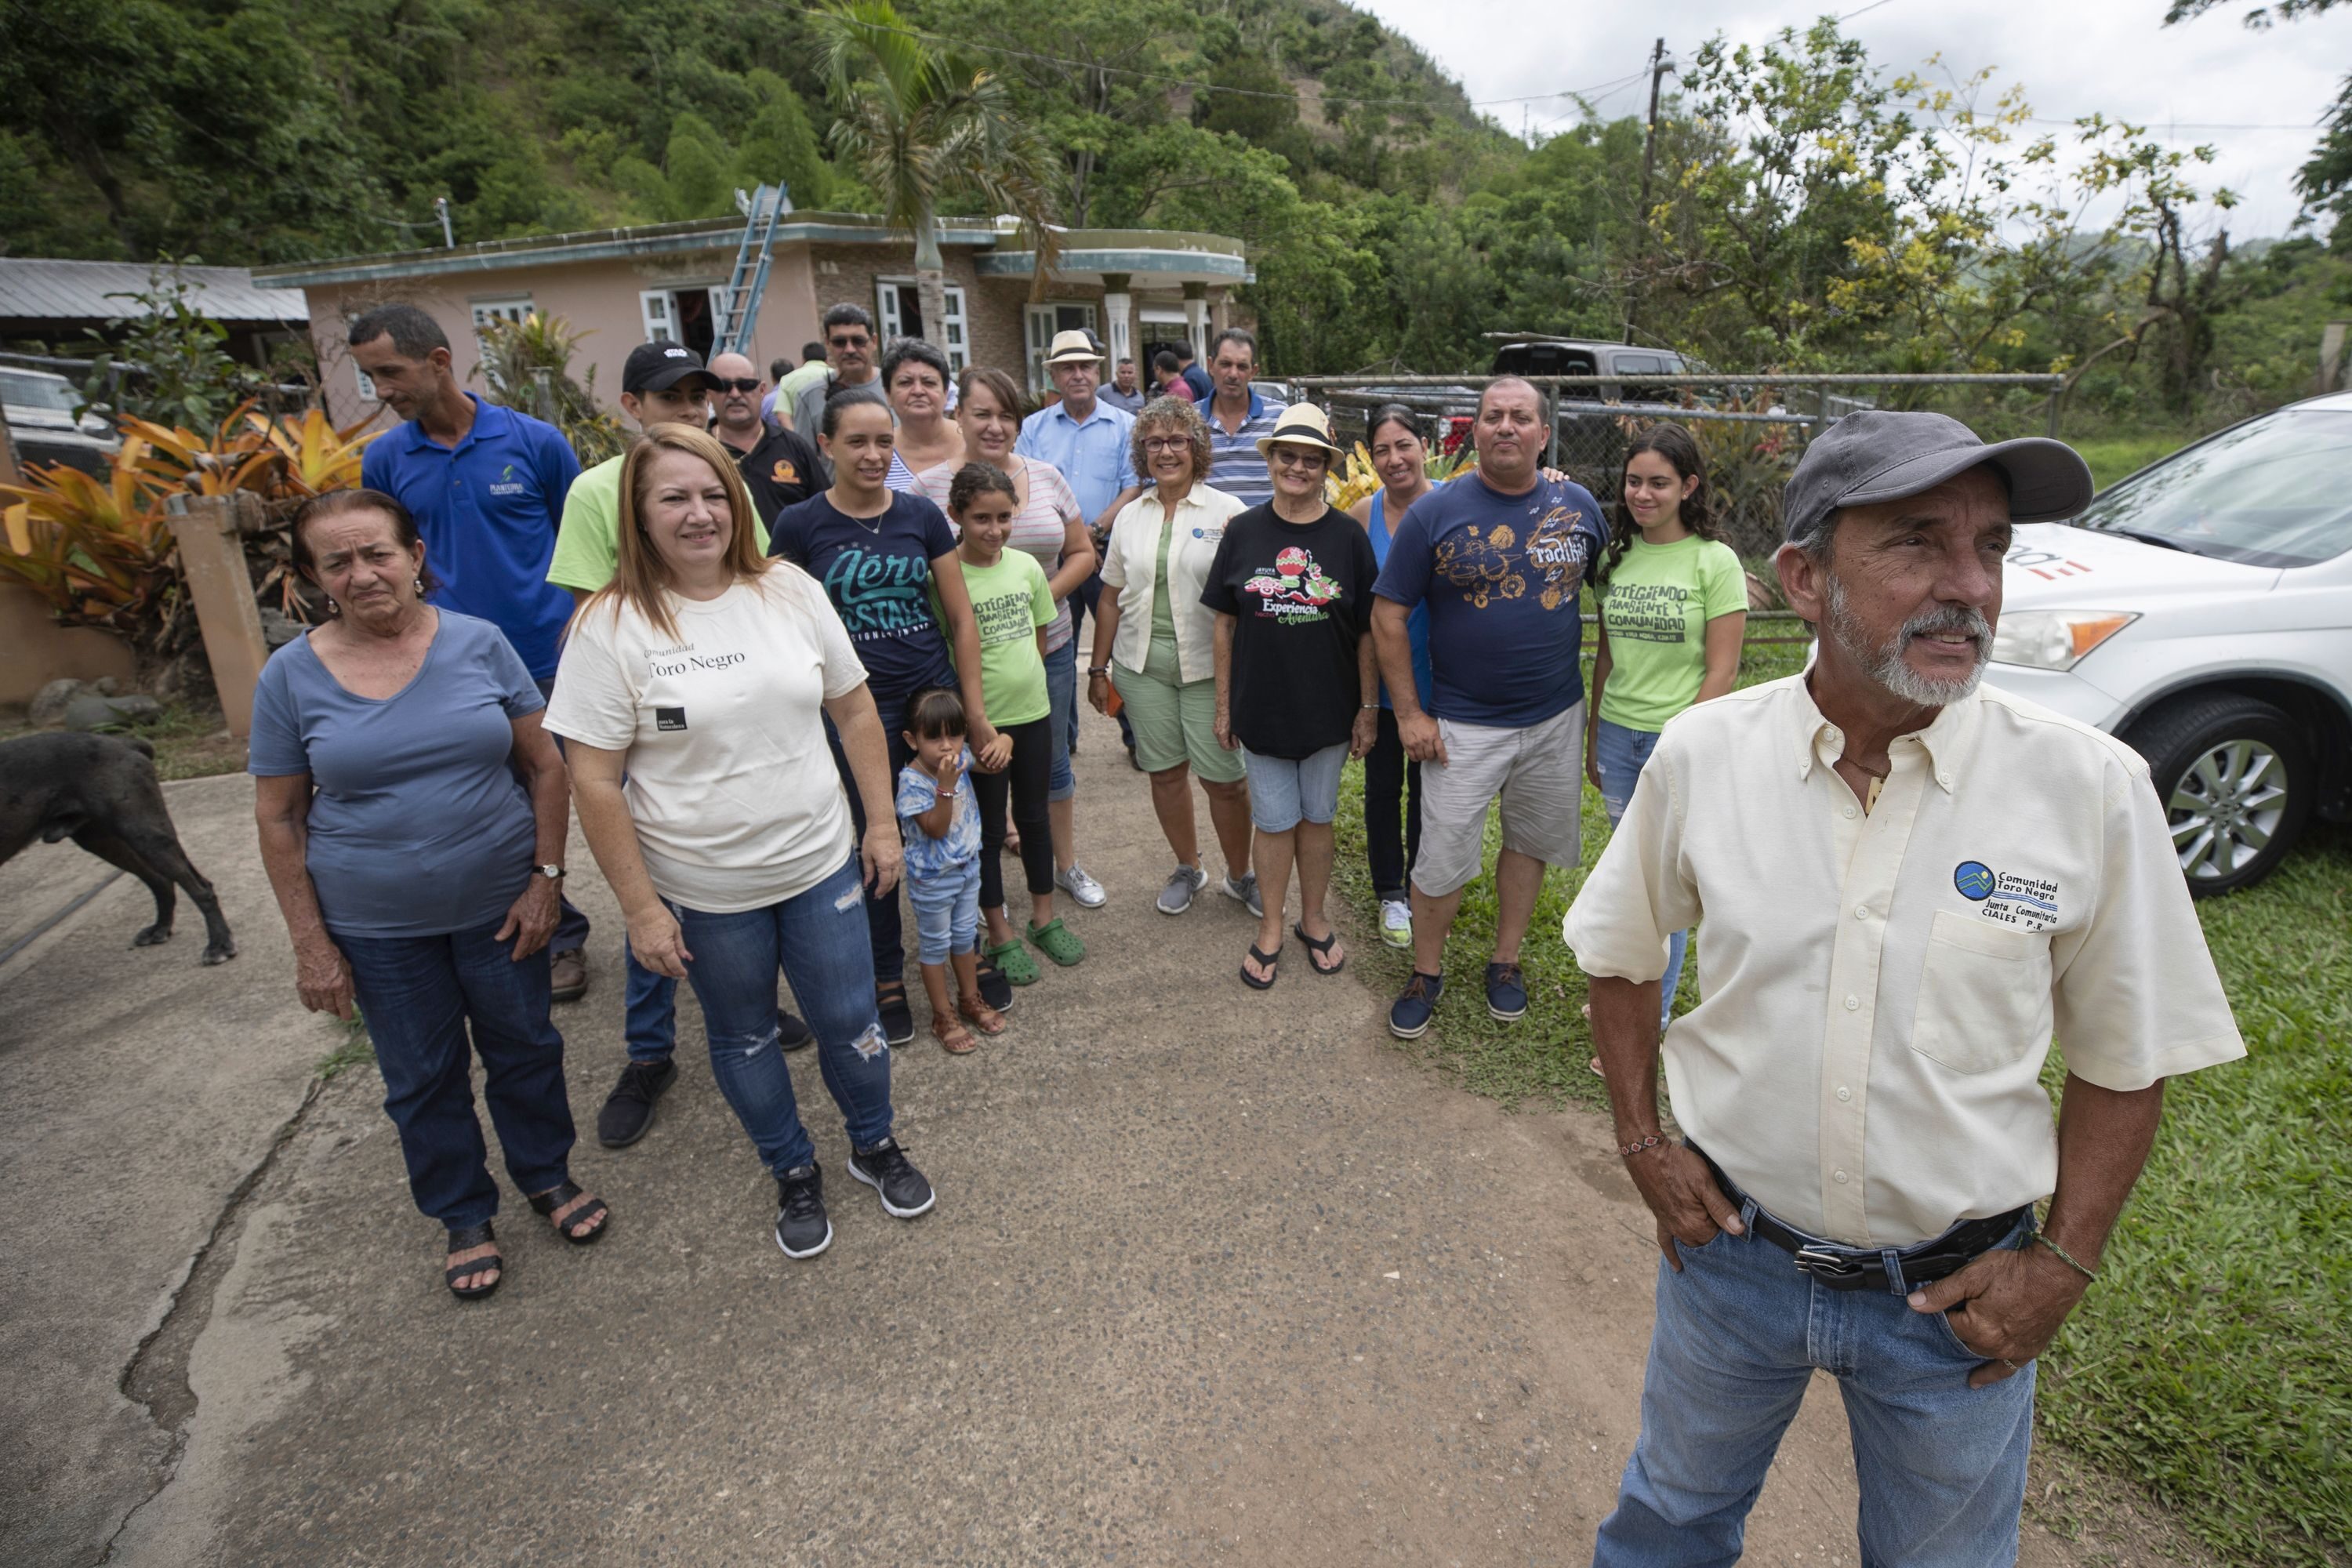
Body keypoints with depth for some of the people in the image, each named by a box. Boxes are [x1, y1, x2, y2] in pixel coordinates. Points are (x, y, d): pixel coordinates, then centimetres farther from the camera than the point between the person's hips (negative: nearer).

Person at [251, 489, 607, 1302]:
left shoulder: (480, 644, -8)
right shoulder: (291, 675, -7)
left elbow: (545, 766, -3)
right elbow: (278, 818, -2)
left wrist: (546, 878, -8)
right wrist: (311, 944, -3)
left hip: (500, 904, 0)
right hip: (377, 927, 0)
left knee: (524, 1048, 16)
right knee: (422, 1078, 15)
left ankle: (548, 1175, 41)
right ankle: (464, 1216, 37)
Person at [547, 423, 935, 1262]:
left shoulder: (791, 591, -3)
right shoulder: (612, 625, -13)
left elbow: (855, 711, 4)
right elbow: (594, 781, -11)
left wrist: (882, 822, 2)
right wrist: (640, 906, -11)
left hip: (820, 863, 2)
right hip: (704, 891, -1)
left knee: (850, 1019, 13)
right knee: (742, 1037, 17)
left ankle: (875, 1144, 40)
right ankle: (794, 1172, 41)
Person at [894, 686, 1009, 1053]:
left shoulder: (961, 758, -8)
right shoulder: (912, 781, -27)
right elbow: (936, 828, -31)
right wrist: (946, 786, -40)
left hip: (968, 867, 6)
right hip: (932, 880, -6)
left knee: (965, 937, 22)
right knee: (936, 945, 11)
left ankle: (970, 999, 40)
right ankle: (943, 1016, 25)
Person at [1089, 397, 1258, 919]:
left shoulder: (1226, 511, -2)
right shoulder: (1131, 516, 10)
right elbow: (1112, 598, 14)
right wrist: (1098, 668, 13)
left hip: (1209, 664, -3)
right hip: (1142, 663, 4)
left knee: (1224, 776, -2)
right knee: (1165, 771, 11)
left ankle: (1240, 876, 20)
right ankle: (1187, 867, 30)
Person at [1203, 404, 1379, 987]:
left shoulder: (1348, 536, -5)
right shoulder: (1242, 531, -2)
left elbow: (1367, 630, -2)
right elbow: (1226, 622, 2)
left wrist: (1369, 708, -3)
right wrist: (1223, 704, 1)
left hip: (1328, 708, 0)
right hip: (1261, 707, 0)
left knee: (1317, 816, 13)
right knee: (1274, 820, 9)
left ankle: (1314, 919, 31)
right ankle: (1271, 928, 25)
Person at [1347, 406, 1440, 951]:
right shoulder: (1363, 513, -6)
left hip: (1434, 678, -1)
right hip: (1378, 677, 1)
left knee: (1426, 786, 15)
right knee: (1383, 787, 14)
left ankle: (1420, 890, 36)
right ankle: (1390, 893, 34)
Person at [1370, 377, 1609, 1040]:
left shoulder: (1579, 506, 2)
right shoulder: (1435, 512, -8)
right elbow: (1389, 615, -6)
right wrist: (1409, 713, -9)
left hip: (1556, 718, 3)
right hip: (1462, 725, -3)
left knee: (1530, 843, 15)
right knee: (1441, 861, 2)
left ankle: (1505, 961, 35)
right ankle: (1426, 973, 23)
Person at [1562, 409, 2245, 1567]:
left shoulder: (2092, 788, -15)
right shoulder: (1700, 755, -14)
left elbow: (2125, 1058, -3)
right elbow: (1621, 955, 2)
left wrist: (2065, 1261, -7)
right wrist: (1642, 1144, -3)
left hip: (1955, 1293, 0)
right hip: (1729, 1246, 1)